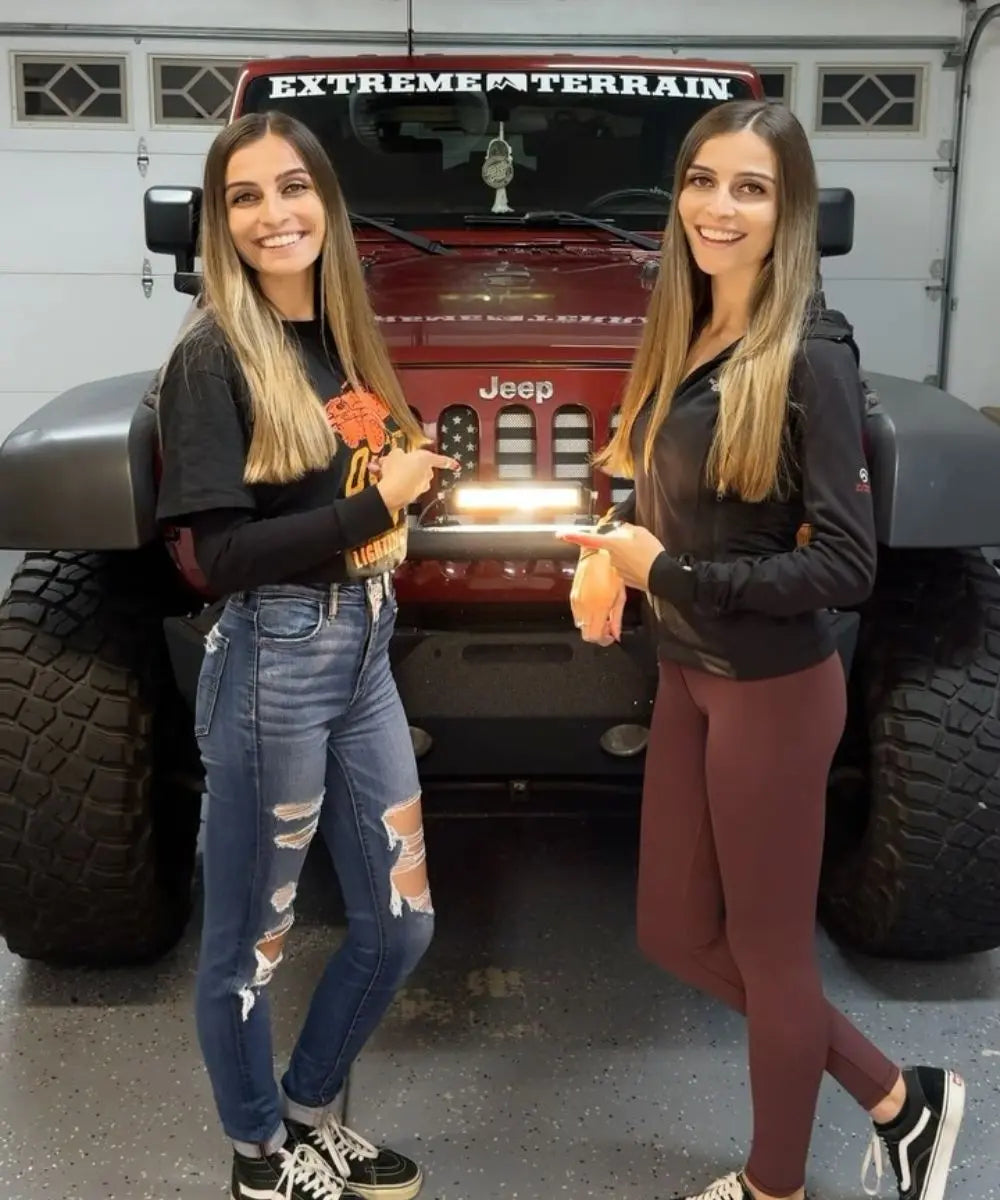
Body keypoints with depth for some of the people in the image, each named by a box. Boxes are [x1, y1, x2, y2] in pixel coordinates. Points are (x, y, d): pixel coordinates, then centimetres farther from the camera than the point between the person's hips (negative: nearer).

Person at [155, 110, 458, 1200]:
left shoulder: (343, 338, 9)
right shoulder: (213, 357, -13)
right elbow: (220, 555, -19)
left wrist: (411, 472, 2)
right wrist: (376, 503, -17)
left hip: (366, 648, 8)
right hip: (272, 661, -8)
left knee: (399, 922, 17)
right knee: (251, 937, 11)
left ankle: (308, 1111, 40)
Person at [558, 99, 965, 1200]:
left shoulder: (810, 356, -18)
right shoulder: (681, 337, 6)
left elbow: (845, 568, -21)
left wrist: (667, 572, -18)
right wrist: (612, 554, -4)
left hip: (773, 692, -9)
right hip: (684, 677, 9)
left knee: (768, 950, 10)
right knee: (674, 934, 17)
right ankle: (896, 1098, 34)